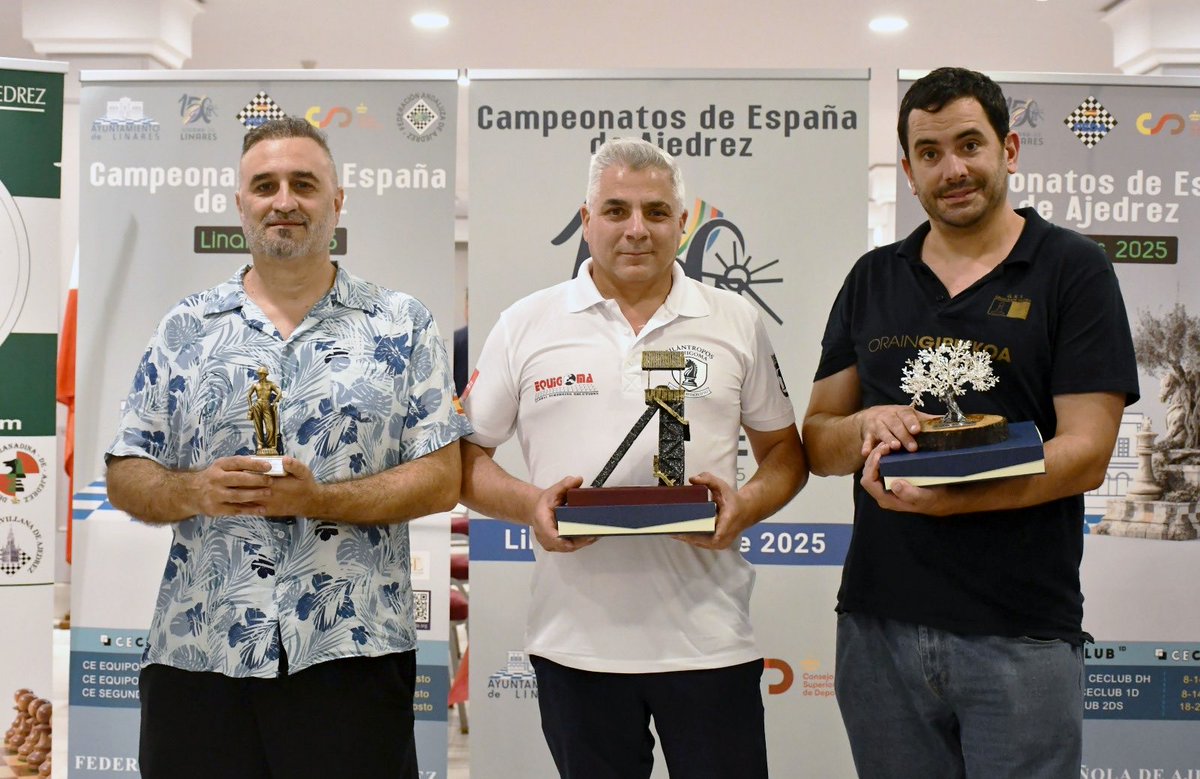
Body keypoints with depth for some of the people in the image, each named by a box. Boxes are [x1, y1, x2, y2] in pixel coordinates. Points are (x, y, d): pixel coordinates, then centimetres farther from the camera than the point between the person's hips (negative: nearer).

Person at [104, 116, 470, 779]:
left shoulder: (401, 326, 4)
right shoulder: (185, 328, 10)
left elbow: (441, 479, -2)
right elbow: (125, 479, 9)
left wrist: (316, 498, -15)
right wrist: (196, 490, -12)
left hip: (351, 654, -2)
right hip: (196, 652, 2)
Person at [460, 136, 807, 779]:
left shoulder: (736, 323, 7)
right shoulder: (524, 327, 4)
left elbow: (784, 449, 12)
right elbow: (463, 456, 7)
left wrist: (746, 507, -8)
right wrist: (530, 504, -12)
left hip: (708, 636, 0)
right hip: (576, 642, 0)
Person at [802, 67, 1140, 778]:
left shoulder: (1074, 270, -2)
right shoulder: (873, 280, 10)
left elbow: (1086, 455, -10)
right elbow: (818, 446, 10)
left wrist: (945, 496, -24)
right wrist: (866, 428, -13)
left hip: (1021, 636, -3)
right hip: (879, 625, 4)